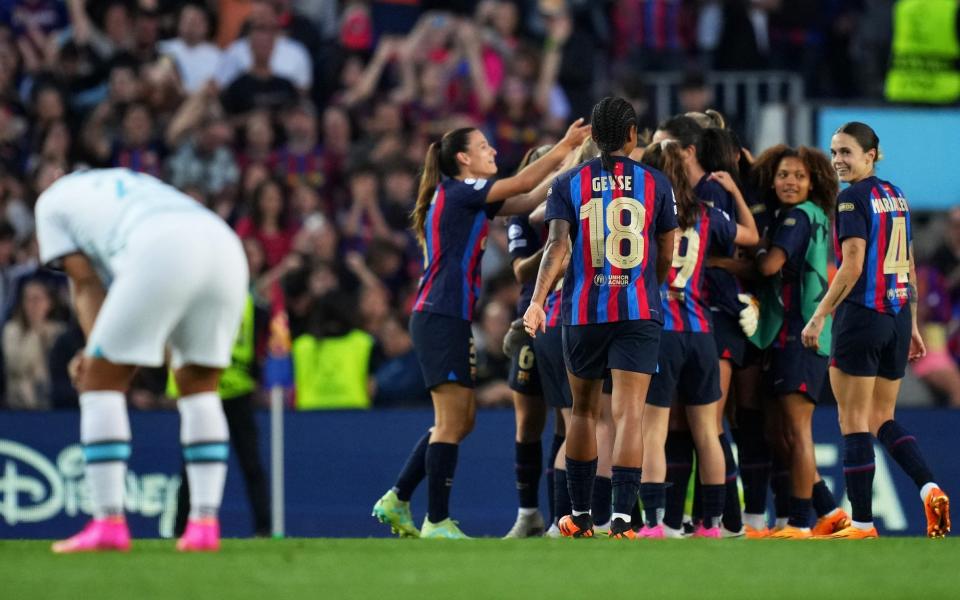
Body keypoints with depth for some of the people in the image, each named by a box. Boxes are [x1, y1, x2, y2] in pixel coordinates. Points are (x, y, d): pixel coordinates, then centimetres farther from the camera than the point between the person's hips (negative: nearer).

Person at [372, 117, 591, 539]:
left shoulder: (466, 198, 18)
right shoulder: (457, 192, -9)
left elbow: (527, 200, 16)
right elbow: (521, 186, -12)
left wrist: (567, 161, 9)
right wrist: (565, 147, -6)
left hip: (449, 320, 10)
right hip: (441, 318, -10)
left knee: (459, 420, 13)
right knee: (453, 421, -8)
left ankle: (397, 502, 16)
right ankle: (437, 522, -5)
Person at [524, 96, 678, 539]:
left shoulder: (569, 184, 3)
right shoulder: (655, 184, 3)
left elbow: (558, 245, -11)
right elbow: (666, 256, 9)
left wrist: (537, 300, -18)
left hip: (583, 310, 1)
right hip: (639, 311, -1)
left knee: (584, 410, 17)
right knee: (629, 414, -8)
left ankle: (580, 515, 24)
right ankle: (621, 517, -21)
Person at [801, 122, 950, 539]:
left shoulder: (854, 198, -11)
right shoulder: (896, 197, 13)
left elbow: (853, 266, -18)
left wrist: (819, 317, -15)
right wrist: (912, 326, 21)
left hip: (862, 316, -8)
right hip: (898, 316, 8)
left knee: (854, 423, -1)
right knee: (882, 419, 16)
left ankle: (862, 524, 0)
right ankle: (930, 488, -3)